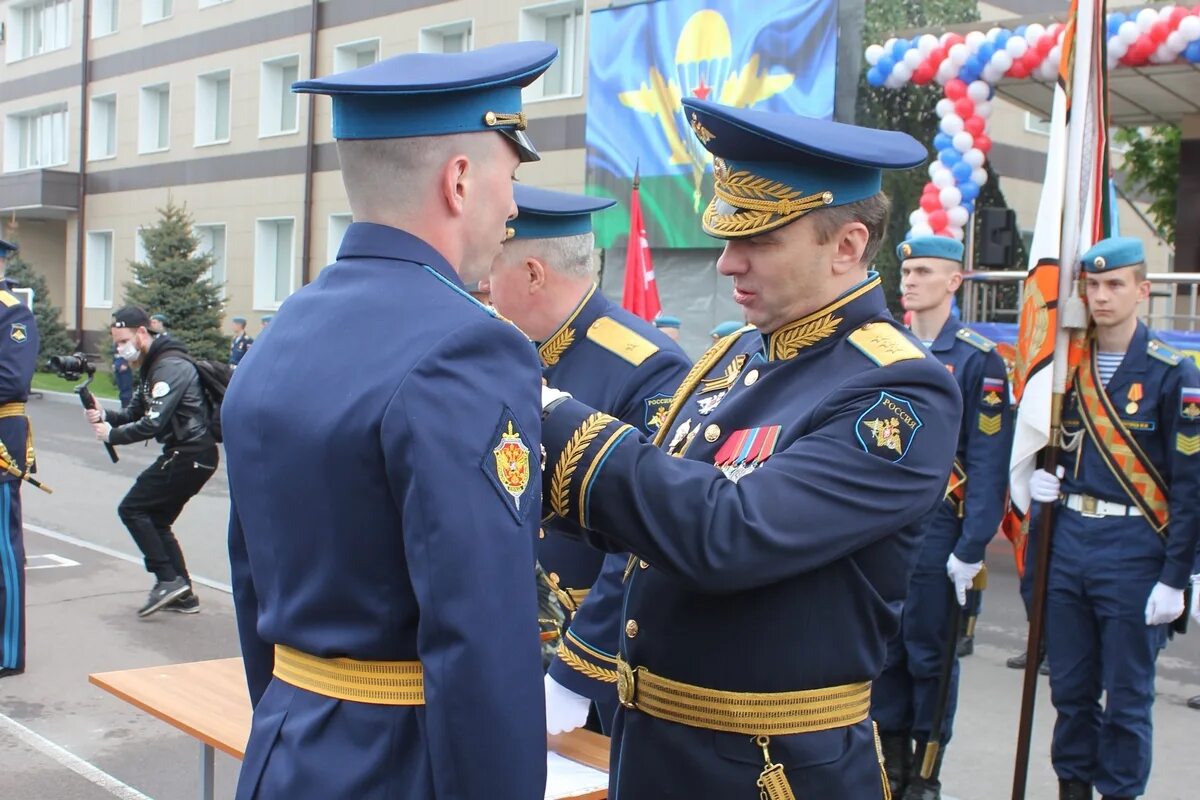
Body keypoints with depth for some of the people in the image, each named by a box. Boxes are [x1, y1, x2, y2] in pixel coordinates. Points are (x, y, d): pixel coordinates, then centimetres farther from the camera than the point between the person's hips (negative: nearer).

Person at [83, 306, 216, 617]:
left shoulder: (170, 366, -17)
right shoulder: (151, 366, 16)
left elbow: (153, 423, -23)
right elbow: (134, 413, 16)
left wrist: (112, 434, -10)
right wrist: (104, 415, -3)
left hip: (190, 455, -10)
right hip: (189, 453, 10)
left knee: (132, 509, -6)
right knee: (155, 520, 14)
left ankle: (168, 580, -6)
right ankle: (183, 594, 16)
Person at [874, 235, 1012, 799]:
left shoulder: (979, 360, -7)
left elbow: (988, 463, -10)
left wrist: (971, 549, -14)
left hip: (937, 529, -4)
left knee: (930, 653, 6)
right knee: (882, 648, 10)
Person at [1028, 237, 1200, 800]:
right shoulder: (1069, 367, 7)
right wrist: (1039, 479, -1)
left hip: (1134, 551, -4)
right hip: (1068, 544, 5)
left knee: (1127, 695, 5)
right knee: (1070, 686, 13)